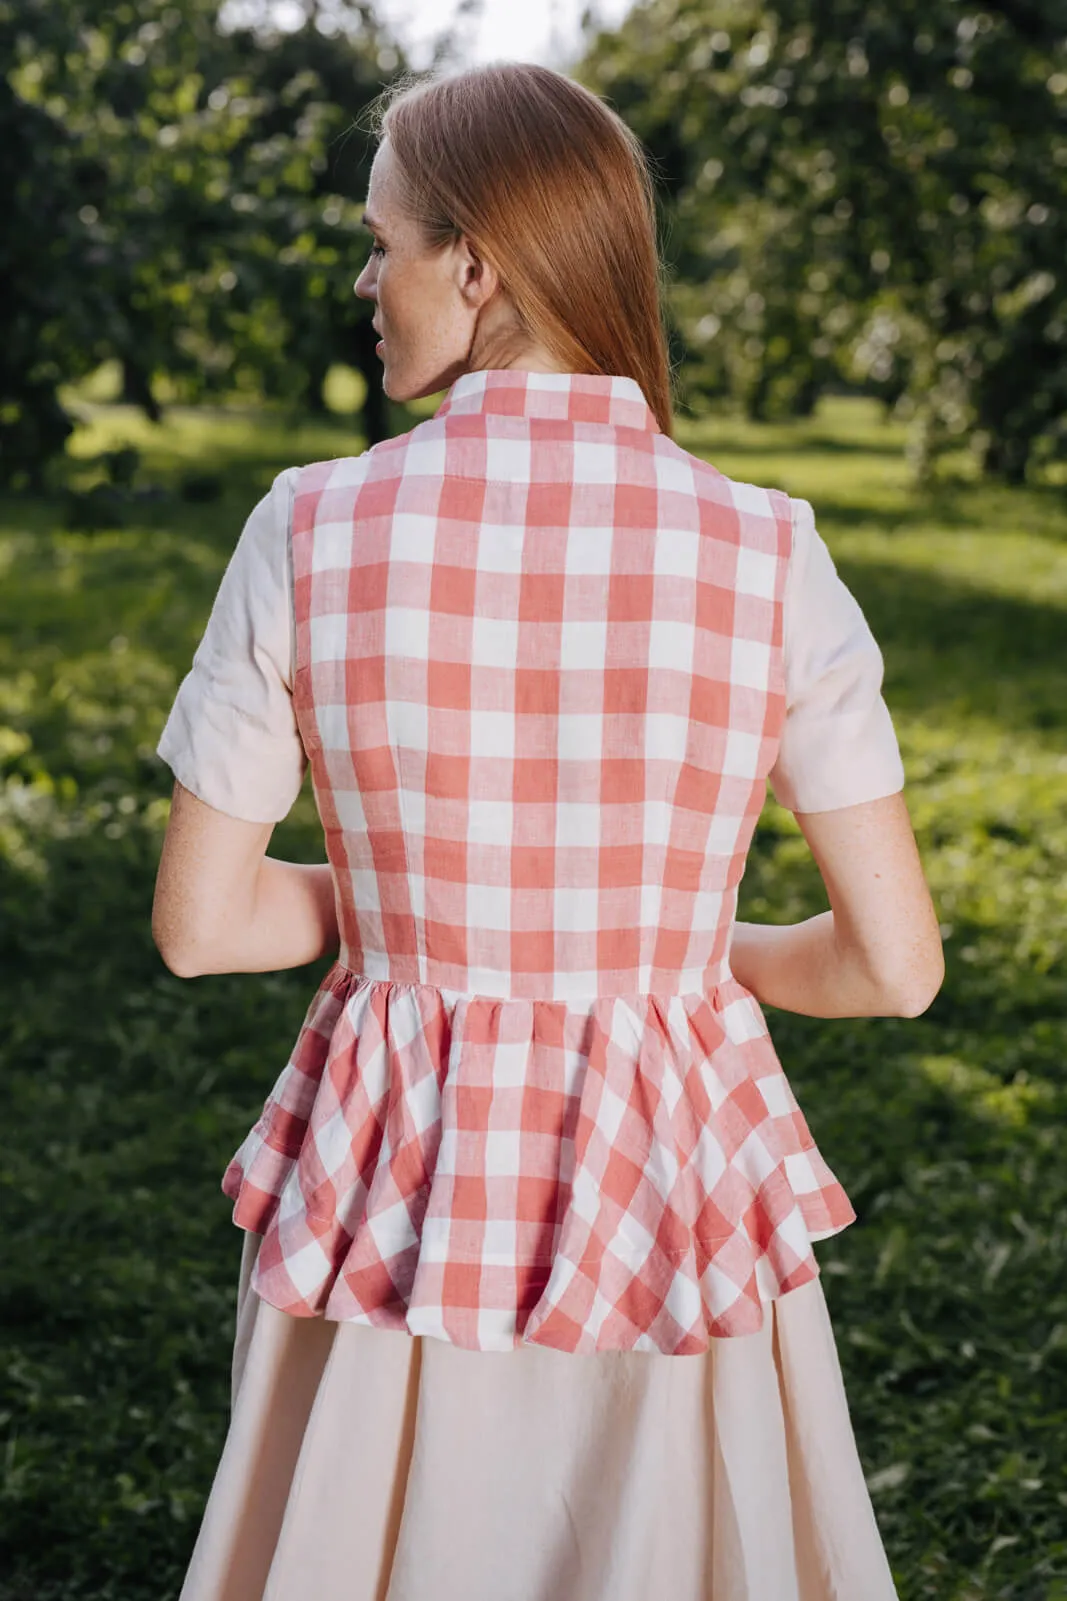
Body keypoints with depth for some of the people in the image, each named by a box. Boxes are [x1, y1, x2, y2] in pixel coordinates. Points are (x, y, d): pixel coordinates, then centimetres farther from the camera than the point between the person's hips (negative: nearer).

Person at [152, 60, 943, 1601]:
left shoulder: (312, 533, -12)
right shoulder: (768, 558, -12)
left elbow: (197, 926, -4)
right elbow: (897, 966, -8)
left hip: (395, 1194, 0)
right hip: (673, 1197, 0)